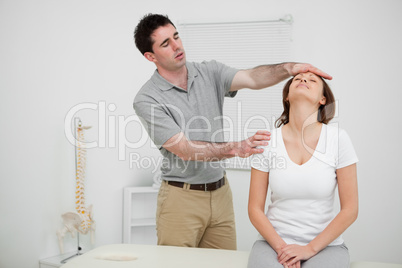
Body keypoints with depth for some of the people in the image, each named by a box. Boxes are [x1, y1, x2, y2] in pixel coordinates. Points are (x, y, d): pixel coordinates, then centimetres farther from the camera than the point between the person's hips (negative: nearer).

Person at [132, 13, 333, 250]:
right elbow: (185, 149, -20)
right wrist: (236, 148, -33)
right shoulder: (147, 100, -12)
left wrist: (290, 68, -33)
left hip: (220, 192, 5)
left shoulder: (210, 73, 3)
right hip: (181, 197, -4)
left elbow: (251, 78, -14)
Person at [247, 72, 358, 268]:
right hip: (274, 242, 0)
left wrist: (309, 249, -8)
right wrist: (281, 248, -9)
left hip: (324, 244, 0)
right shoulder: (267, 141, -1)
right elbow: (255, 209, 2)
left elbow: (350, 210, -3)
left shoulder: (338, 138, -4)